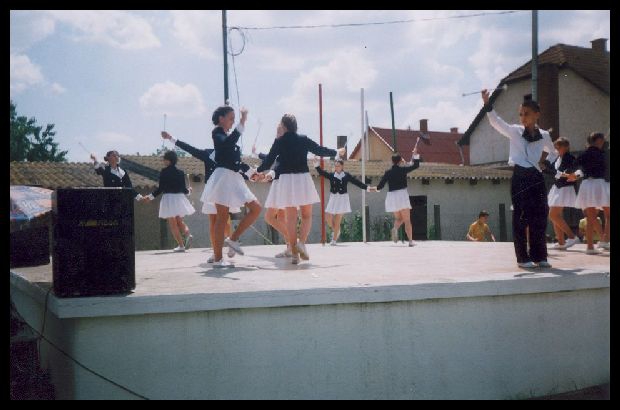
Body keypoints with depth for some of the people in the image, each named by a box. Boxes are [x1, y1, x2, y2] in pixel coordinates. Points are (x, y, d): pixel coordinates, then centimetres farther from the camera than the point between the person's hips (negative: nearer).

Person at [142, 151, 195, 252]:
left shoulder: (164, 172, -9)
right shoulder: (180, 172, 2)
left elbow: (161, 188, -10)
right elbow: (184, 189, 4)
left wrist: (150, 196, 1)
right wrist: (188, 191, 27)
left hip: (168, 198, -4)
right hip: (179, 197, 4)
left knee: (173, 224, 5)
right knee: (180, 221, 20)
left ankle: (181, 245, 1)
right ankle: (188, 234, -9)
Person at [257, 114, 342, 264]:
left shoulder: (279, 142, -1)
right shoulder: (303, 139, 2)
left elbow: (268, 161, 3)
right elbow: (320, 151, 9)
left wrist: (258, 170, 22)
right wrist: (336, 152, 26)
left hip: (286, 180, 0)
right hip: (303, 178, 0)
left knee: (291, 218, 6)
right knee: (306, 215, 11)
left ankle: (294, 253, 2)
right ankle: (301, 242, -14)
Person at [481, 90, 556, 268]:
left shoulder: (544, 136, 7)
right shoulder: (514, 131, -3)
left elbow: (553, 153, 25)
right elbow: (496, 121, -19)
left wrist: (546, 162, 4)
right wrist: (487, 104, -34)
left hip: (537, 179, 3)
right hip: (520, 178, -3)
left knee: (540, 218, 6)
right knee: (521, 218, -2)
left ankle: (540, 256, 15)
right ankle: (523, 257, 4)